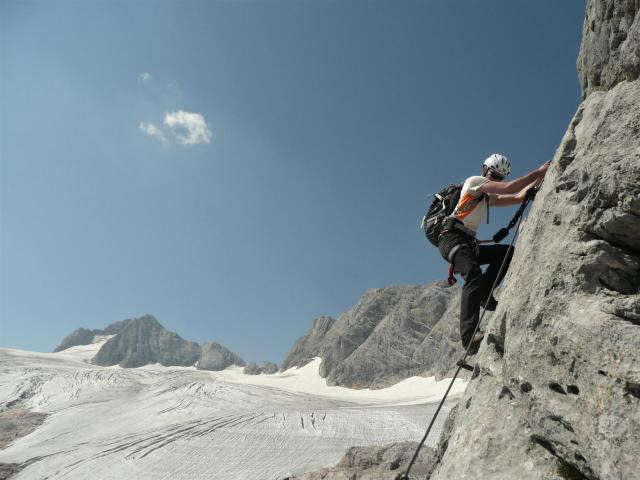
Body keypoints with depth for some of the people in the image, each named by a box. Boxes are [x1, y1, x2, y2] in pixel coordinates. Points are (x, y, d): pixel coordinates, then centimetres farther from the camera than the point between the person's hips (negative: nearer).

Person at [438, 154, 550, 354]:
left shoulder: (489, 197, 27)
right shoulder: (474, 181, 2)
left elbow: (519, 197, 20)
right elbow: (509, 188, -10)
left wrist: (540, 176, 15)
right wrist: (538, 171, -3)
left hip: (468, 243, 9)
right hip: (452, 238, -9)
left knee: (508, 252, 4)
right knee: (473, 274, -31)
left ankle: (483, 294, -1)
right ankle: (469, 336, -39)